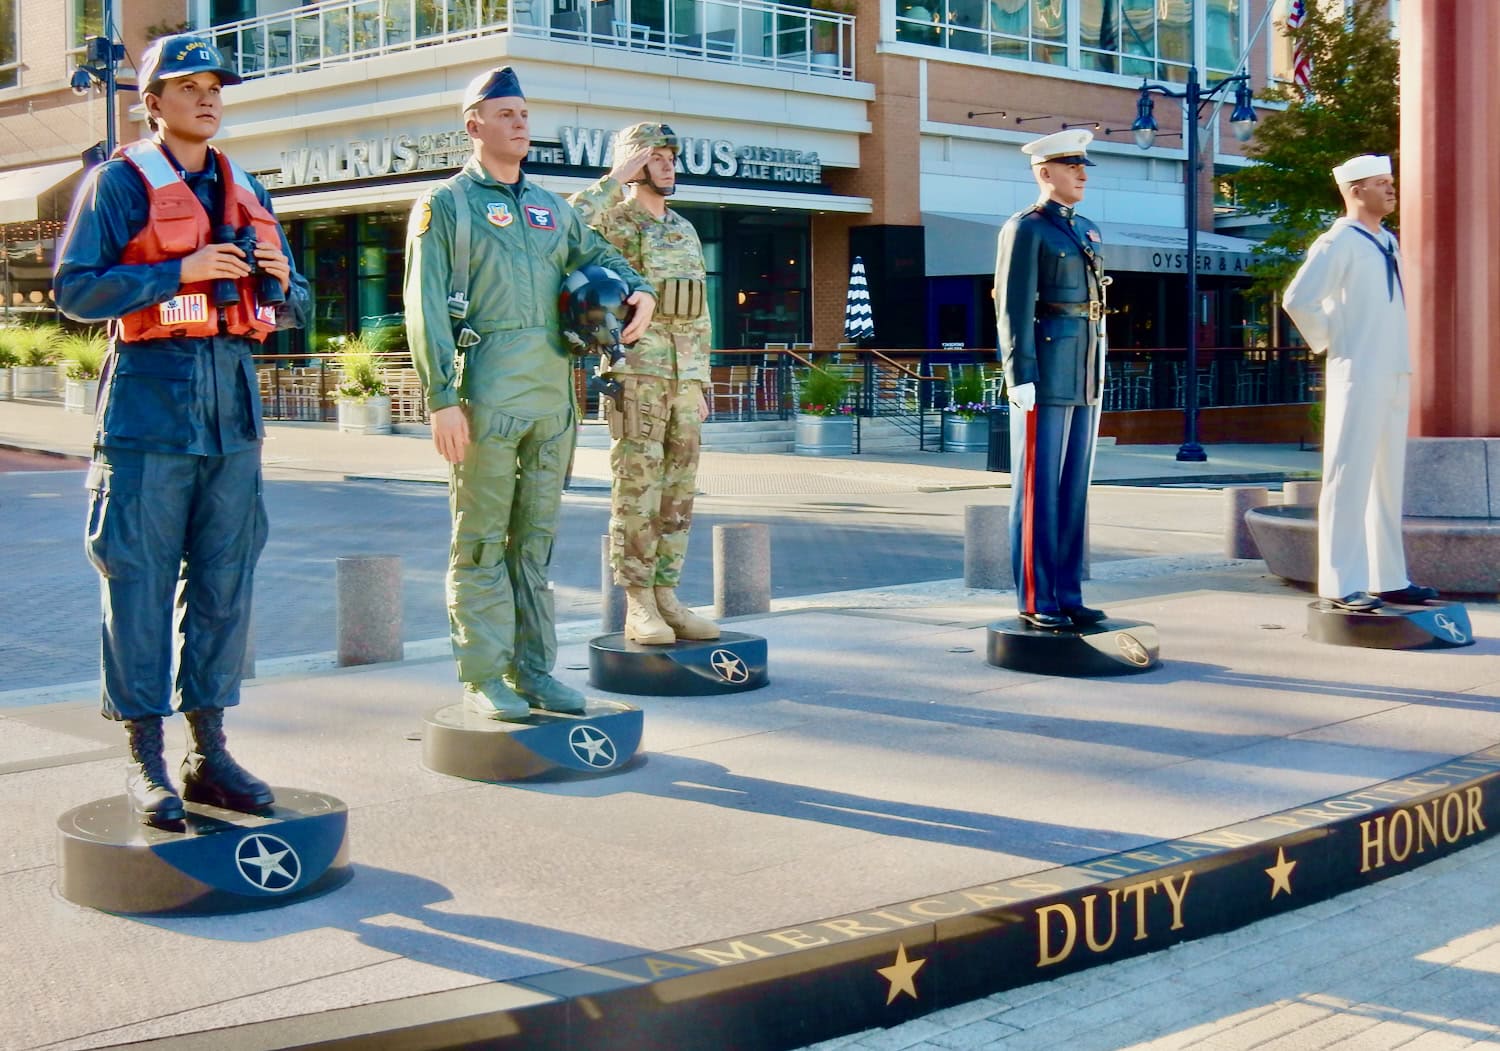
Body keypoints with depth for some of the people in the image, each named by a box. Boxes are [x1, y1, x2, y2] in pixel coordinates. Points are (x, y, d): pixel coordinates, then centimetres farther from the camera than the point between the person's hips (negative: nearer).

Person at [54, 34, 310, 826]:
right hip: (150, 404, -5)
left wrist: (281, 283, -2)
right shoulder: (119, 183, 2)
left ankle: (210, 752, 14)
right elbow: (75, 289, -7)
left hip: (232, 406, 6)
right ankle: (146, 763, 2)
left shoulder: (246, 192, 18)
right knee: (139, 580, -4)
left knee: (225, 580, 6)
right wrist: (180, 271, -15)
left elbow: (293, 308, 21)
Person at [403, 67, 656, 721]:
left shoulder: (552, 208, 19)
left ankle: (533, 670, 16)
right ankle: (484, 679, 3)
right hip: (486, 394, -6)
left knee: (536, 539, 10)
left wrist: (639, 291, 7)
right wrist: (442, 398, -15)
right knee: (481, 543, -1)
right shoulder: (446, 205, 1)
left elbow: (599, 255, 31)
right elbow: (426, 310, -6)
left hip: (553, 394, 6)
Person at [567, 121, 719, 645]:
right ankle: (638, 607, -1)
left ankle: (666, 598, 12)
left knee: (677, 489, 6)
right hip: (634, 372, -7)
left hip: (682, 377, 7)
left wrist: (701, 385, 15)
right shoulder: (614, 223, -3)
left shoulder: (685, 232, 17)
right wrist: (618, 177, -21)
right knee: (637, 489, -6)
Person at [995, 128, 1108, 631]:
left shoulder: (1087, 230, 18)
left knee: (1074, 488, 9)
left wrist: (1098, 372, 18)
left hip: (1084, 374, 8)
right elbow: (1013, 307, -13)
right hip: (1045, 374, -8)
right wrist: (1021, 379, -18)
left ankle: (1068, 595, 14)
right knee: (1039, 490, -4)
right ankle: (1036, 601, 1)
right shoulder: (1025, 229, -7)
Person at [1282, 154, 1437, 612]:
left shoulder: (1388, 241, 16)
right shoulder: (1338, 242, -11)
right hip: (1358, 377, -9)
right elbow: (1299, 300, -22)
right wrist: (1327, 343, -11)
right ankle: (1342, 584, -4)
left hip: (1395, 376, 9)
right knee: (1350, 479, -6)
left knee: (1388, 480, 12)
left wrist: (1405, 364, 17)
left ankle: (1390, 579, 19)